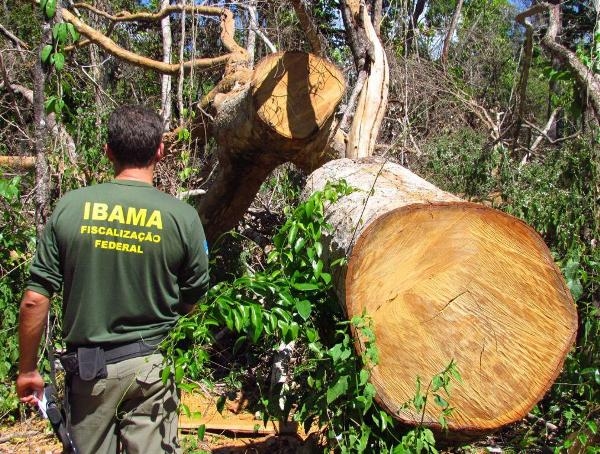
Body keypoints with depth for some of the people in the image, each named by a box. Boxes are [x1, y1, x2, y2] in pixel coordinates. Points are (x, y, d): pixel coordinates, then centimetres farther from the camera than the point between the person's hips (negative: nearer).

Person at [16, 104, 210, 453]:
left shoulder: (71, 208, -8)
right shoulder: (182, 217, -10)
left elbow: (34, 300, -6)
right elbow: (193, 301, 0)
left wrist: (27, 370, 6)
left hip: (88, 367, 1)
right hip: (151, 365, -1)